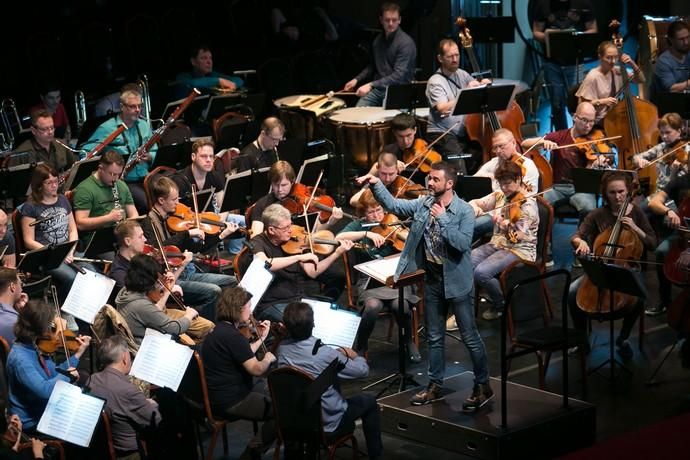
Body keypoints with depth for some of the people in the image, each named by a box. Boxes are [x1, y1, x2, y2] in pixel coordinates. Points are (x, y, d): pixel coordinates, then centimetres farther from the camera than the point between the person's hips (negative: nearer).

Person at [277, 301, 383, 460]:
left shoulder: (282, 348, -13)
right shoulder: (326, 354, -28)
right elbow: (363, 370, -13)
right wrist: (354, 356, 8)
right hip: (327, 426, -5)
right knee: (368, 401, 19)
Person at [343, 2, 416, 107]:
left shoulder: (406, 43, -14)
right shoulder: (378, 40, 11)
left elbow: (399, 76, -22)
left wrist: (371, 85, -29)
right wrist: (356, 79, 11)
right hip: (378, 88, 6)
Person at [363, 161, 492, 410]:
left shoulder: (464, 211, -15)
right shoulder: (423, 204, 1)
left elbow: (463, 243, -25)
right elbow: (394, 205, -3)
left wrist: (443, 219, -27)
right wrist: (376, 185, -16)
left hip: (457, 282, -6)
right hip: (432, 280, 6)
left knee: (470, 337, 2)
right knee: (434, 337, 15)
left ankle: (483, 386, 14)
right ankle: (435, 385, 27)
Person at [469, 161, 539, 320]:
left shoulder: (527, 204, -14)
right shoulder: (500, 196, 8)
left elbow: (517, 237, -24)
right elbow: (475, 203, 9)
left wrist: (505, 225, -45)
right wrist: (474, 207, -16)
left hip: (519, 250, -7)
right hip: (496, 244, 7)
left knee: (481, 272, -29)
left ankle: (502, 305, -3)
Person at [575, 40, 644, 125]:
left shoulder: (617, 72, 4)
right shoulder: (593, 77, -15)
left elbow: (641, 80, 10)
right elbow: (582, 104, -13)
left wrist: (633, 64, -5)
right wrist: (602, 101, -24)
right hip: (600, 121, -7)